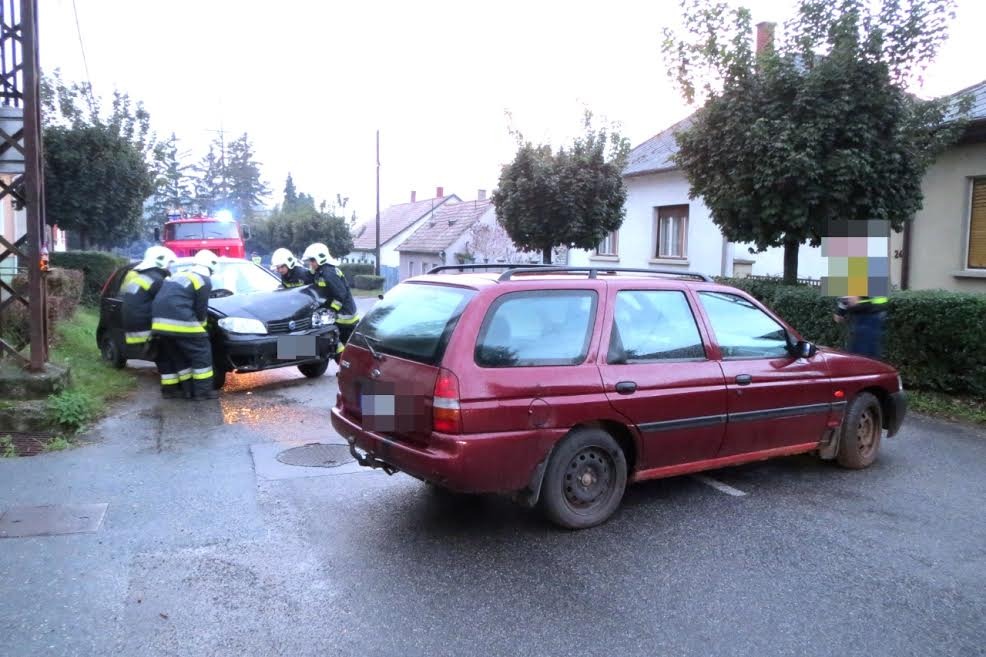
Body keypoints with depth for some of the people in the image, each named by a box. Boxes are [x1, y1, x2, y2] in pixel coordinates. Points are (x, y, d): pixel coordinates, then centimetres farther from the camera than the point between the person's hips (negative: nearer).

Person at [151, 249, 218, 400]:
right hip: (180, 321, -8)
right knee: (201, 353, 3)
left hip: (161, 321, 8)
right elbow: (200, 309, 0)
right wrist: (202, 324, 20)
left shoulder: (178, 275, 27)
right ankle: (203, 390, 4)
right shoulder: (204, 280, 1)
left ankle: (188, 390, 23)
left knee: (179, 356, 20)